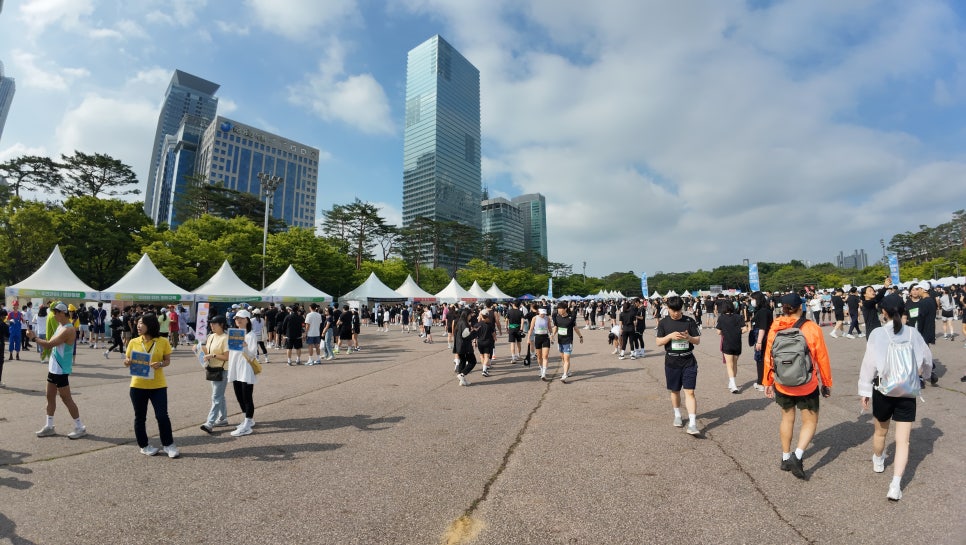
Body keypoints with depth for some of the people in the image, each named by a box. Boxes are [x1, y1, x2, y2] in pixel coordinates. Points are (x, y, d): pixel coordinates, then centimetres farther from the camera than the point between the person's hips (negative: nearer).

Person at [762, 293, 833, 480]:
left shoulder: (775, 329, -9)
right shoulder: (812, 329, -13)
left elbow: (768, 357, -4)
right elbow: (822, 359, -6)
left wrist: (767, 382, 8)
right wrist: (826, 383, 8)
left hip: (782, 385, 2)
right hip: (807, 386, -2)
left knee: (787, 417, 20)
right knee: (810, 421, 15)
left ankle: (785, 458, 28)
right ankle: (797, 457, -2)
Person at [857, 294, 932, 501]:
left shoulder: (877, 334, -12)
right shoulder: (913, 333, -5)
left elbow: (869, 364, -10)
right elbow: (927, 360, 10)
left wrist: (865, 391, 1)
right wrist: (923, 373, 33)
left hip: (883, 390, -1)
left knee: (880, 432, 22)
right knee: (903, 440, 5)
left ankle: (878, 462, 46)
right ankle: (896, 484, -2)